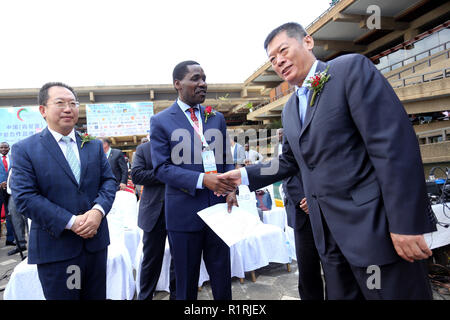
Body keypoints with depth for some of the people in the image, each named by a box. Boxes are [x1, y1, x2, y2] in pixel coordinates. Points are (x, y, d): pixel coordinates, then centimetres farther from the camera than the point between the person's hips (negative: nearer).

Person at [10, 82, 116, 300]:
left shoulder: (94, 145, 8)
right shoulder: (25, 149, -4)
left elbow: (109, 181, 4)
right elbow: (24, 198, -12)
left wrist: (98, 210, -15)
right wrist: (71, 222, -19)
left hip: (96, 243, 4)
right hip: (55, 249, -4)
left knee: (97, 296, 19)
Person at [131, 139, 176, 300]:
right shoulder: (143, 149, 4)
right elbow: (136, 175, -8)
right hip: (154, 211, 0)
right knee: (151, 258, 13)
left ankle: (176, 294, 33)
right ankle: (145, 296, 32)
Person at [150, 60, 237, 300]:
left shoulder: (217, 118, 11)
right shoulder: (161, 121, -2)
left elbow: (226, 160, 14)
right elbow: (161, 168, -9)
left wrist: (232, 188, -5)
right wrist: (202, 179, -22)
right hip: (184, 213, -3)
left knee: (222, 277, 15)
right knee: (187, 282, 14)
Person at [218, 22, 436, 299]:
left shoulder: (351, 68, -7)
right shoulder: (290, 109, 15)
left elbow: (394, 141, -16)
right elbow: (290, 162, 21)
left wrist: (407, 223, -20)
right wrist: (245, 175, 10)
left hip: (374, 223, -6)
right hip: (329, 231, 7)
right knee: (341, 293, 18)